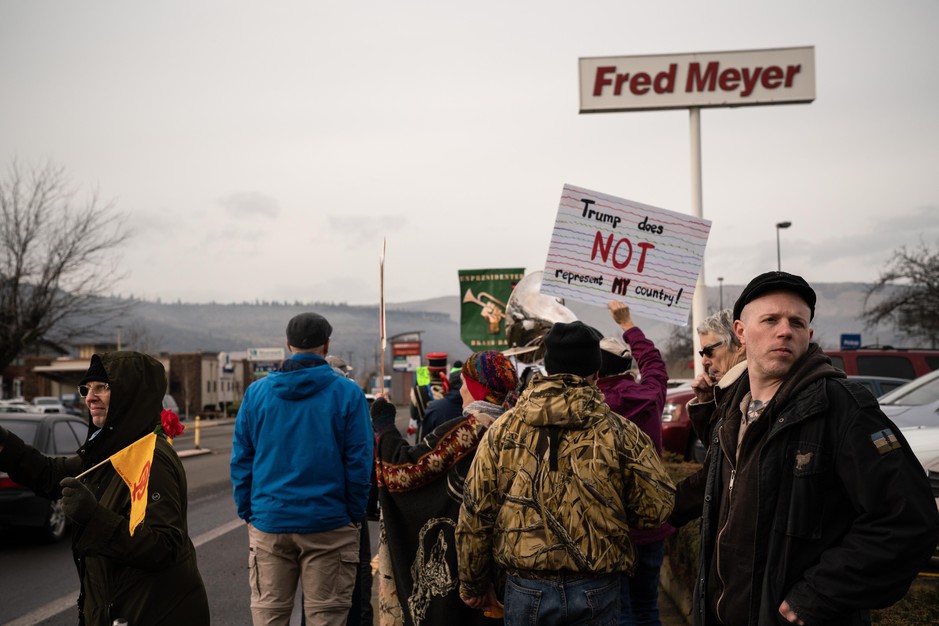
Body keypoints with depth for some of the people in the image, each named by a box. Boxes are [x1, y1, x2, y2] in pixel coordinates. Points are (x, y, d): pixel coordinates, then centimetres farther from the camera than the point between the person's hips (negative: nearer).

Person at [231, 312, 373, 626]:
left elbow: (241, 459, 4)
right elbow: (359, 462, -7)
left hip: (269, 521, 3)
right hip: (328, 524, -2)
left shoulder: (256, 392, 4)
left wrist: (247, 512, 10)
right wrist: (355, 515, 2)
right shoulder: (348, 393, -4)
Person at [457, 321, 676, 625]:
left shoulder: (503, 429, -3)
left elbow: (474, 514, -1)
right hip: (596, 590, 0)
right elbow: (657, 507, -6)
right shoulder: (619, 432, -6)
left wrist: (474, 583, 11)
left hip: (526, 589, 1)